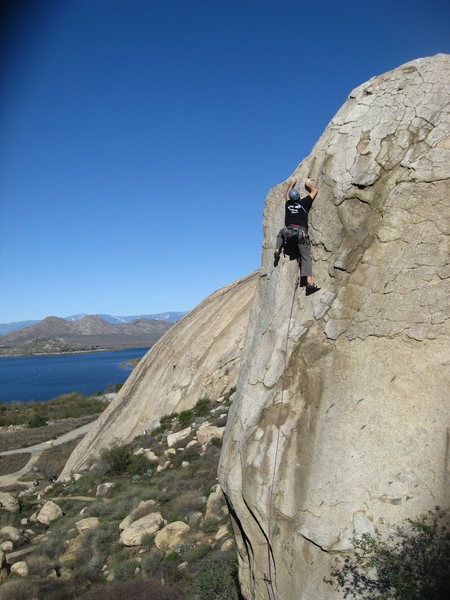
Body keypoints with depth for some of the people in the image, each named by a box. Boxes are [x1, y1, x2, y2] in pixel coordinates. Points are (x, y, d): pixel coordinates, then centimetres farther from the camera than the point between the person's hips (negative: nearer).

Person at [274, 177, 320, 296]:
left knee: (281, 232, 39)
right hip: (301, 232, -2)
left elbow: (286, 195, 39)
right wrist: (309, 184, 38)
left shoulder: (288, 204, 15)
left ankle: (277, 250, 25)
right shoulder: (304, 202, 7)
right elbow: (315, 191, 21)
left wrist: (290, 184, 52)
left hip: (289, 231, 2)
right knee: (306, 257, -4)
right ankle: (309, 282, -15)